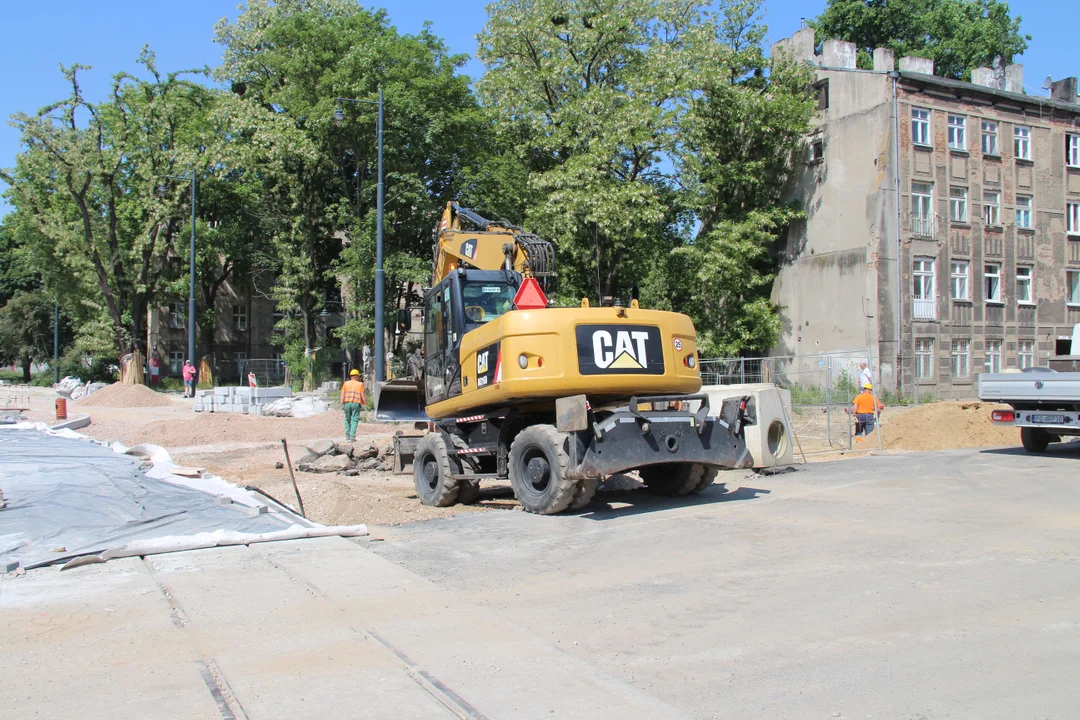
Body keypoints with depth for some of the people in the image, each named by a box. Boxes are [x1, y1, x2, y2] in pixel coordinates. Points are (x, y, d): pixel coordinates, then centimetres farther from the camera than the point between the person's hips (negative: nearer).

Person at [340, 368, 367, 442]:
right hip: (356, 403, -2)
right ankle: (352, 437, -7)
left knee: (347, 419, 17)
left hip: (347, 403, 2)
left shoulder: (345, 383, 11)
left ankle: (347, 435, 15)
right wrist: (366, 402, 14)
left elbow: (342, 394, 4)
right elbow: (363, 395, 2)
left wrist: (342, 403, 2)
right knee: (354, 420, 0)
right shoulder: (360, 384, 6)